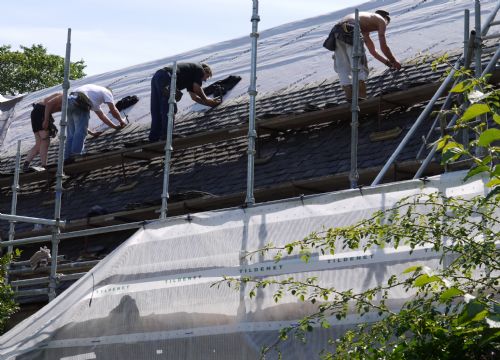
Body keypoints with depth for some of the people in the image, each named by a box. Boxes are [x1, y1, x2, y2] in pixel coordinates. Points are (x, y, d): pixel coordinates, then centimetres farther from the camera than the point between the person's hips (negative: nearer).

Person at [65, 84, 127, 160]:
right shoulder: (107, 92, 20)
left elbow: (101, 115, 44)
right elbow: (113, 110, 12)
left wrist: (115, 126, 48)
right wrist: (121, 121, 28)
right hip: (79, 102, -8)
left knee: (71, 134, 10)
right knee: (81, 131, -11)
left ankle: (67, 158, 5)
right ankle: (76, 156, -20)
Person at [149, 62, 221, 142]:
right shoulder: (199, 69, 12)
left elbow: (194, 97, 37)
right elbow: (197, 89, 3)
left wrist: (209, 103, 40)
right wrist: (206, 100, 19)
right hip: (165, 78, -9)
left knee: (157, 111, 9)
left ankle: (155, 136, 8)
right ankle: (166, 134, -12)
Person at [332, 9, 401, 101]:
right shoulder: (381, 20, 21)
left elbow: (373, 51, 47)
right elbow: (383, 47, 14)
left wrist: (388, 62, 49)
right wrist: (394, 62, 26)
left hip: (336, 31, 7)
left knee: (343, 69, 8)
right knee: (359, 66, -4)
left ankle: (350, 99, 0)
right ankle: (362, 98, -14)